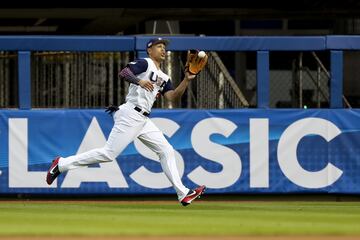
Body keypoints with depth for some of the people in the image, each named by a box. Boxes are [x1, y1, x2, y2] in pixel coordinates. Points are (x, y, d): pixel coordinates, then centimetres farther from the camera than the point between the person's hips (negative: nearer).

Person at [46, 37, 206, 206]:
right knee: (109, 154, -14)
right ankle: (62, 164, -6)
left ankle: (183, 193, 3)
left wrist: (187, 80, -2)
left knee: (166, 151, 3)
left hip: (144, 121, 9)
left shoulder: (164, 78, 22)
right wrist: (139, 81, -34)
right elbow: (123, 73, -16)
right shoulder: (144, 63, -1)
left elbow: (172, 96, 9)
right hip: (131, 115, -9)